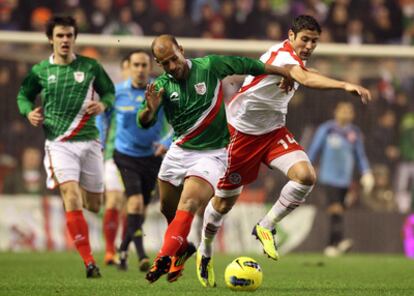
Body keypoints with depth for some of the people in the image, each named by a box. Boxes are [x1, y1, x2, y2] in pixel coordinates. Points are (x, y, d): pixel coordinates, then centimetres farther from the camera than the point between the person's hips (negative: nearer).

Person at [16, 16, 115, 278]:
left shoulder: (90, 67, 4)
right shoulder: (40, 71, 4)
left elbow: (109, 91, 14)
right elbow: (23, 96, 19)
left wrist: (103, 104, -8)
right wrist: (29, 111, -2)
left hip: (88, 141, 2)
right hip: (58, 144, -1)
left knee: (94, 205, 7)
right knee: (72, 199, -19)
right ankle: (89, 262, -19)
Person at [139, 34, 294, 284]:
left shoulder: (209, 66, -10)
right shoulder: (162, 85, -6)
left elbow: (247, 65, 4)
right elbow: (144, 122, -14)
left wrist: (280, 71, 15)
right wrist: (151, 109, -37)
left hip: (212, 153, -4)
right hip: (179, 151, 4)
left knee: (187, 206, -23)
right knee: (168, 209, 14)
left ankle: (164, 258, -28)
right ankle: (182, 247, 42)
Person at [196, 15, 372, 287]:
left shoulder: (294, 58, 3)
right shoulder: (281, 55, -26)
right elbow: (306, 79, -48)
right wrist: (345, 86, -59)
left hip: (274, 131, 7)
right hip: (242, 131, -7)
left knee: (306, 176, -20)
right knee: (224, 201, 6)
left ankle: (266, 227, -1)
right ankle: (205, 252, 32)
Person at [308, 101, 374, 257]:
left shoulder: (355, 133, 10)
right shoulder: (326, 129, -1)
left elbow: (360, 155, 18)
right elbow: (314, 150, 4)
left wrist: (366, 174, 7)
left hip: (345, 179, 4)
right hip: (328, 178, -4)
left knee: (338, 210, 6)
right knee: (335, 209, -19)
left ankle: (331, 245, 13)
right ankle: (339, 241, -30)